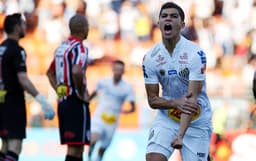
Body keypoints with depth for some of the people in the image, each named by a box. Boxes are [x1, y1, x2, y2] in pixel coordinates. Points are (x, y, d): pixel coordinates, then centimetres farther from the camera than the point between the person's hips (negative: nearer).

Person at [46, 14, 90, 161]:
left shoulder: (61, 47, 15)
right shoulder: (79, 48, -12)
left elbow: (50, 72, 27)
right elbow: (76, 71, -30)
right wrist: (82, 93, -17)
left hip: (63, 101, 9)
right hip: (76, 103, -9)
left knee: (76, 147, 14)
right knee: (75, 147, -10)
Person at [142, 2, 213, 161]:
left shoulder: (195, 53, -17)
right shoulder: (150, 57, -5)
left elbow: (192, 98, -23)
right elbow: (152, 100, -1)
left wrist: (180, 135, -35)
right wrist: (176, 103, -23)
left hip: (196, 121, -2)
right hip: (166, 118, 2)